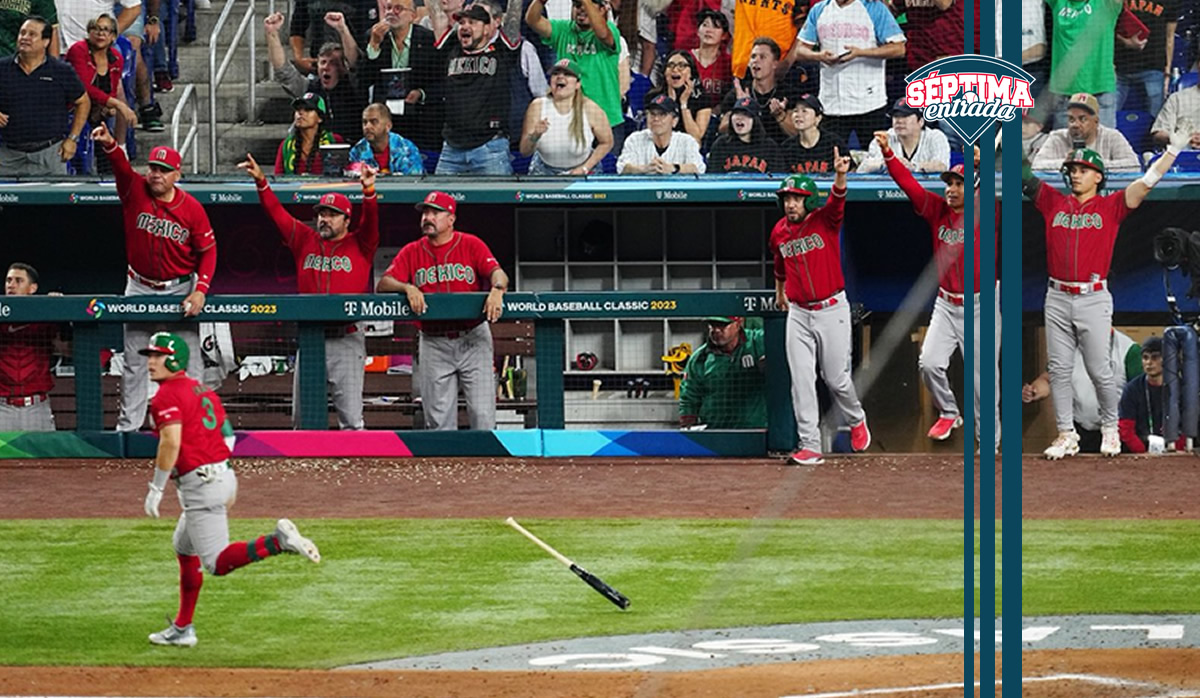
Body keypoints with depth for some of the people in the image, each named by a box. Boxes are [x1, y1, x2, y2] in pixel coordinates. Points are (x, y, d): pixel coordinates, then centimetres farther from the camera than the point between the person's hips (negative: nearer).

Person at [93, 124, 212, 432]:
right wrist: (109, 145, -52)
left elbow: (208, 250, -5)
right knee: (134, 360, 7)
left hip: (180, 288, -2)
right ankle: (128, 424, 13)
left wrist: (201, 289, -16)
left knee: (189, 358, 0)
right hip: (140, 288, 2)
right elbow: (121, 166, -30)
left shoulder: (192, 208, -11)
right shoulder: (135, 190, -10)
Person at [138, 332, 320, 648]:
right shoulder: (201, 389, 16)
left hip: (199, 484, -10)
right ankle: (182, 629, 29)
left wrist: (156, 488, -19)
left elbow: (171, 442, -24)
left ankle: (278, 542, -30)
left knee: (218, 562, -11)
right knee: (184, 547, 23)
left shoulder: (167, 396, -11)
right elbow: (227, 436, 22)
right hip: (223, 474, 10)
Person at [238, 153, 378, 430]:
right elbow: (276, 212, 10)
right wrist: (261, 181, -2)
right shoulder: (305, 241, 13)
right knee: (302, 418, 6)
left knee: (351, 418, -5)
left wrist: (369, 190, -31)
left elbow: (371, 220, -12)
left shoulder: (359, 245, 4)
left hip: (346, 342, -4)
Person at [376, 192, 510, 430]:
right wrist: (407, 288, -22)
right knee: (438, 417, 2)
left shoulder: (471, 245, 4)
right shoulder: (411, 252, 8)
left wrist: (496, 289, -32)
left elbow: (497, 272, -9)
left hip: (473, 340, -2)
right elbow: (383, 284, -1)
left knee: (482, 413, -6)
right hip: (433, 345, 2)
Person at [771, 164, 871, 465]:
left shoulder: (825, 221, -10)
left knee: (836, 378, 3)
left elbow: (837, 200, -32)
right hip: (798, 314, 4)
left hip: (832, 312, -4)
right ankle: (809, 446, -3)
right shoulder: (778, 233, 3)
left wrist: (839, 176, -52)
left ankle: (856, 421, 34)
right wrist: (780, 292, 38)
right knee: (801, 380, -4)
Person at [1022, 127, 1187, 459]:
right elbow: (1022, 175, 9)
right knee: (1059, 370, 3)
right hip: (1057, 298, 3)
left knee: (1099, 370, 0)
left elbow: (1147, 182, -4)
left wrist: (1174, 148, -13)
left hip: (1093, 300, -3)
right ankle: (1066, 434, 9)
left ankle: (1110, 428, 18)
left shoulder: (1111, 206, 3)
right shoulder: (1053, 201, 10)